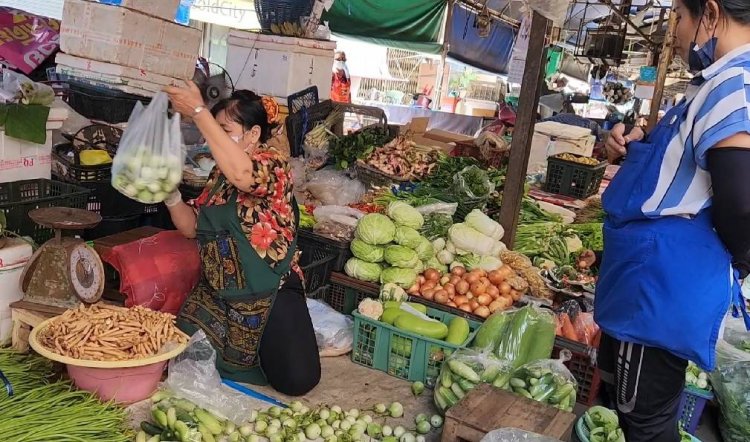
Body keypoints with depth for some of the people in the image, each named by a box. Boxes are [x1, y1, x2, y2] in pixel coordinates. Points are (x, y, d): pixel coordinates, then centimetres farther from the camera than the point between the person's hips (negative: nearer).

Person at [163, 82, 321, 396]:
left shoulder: (274, 166, -15)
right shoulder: (219, 176, 9)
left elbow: (243, 174, -39)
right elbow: (192, 226, 14)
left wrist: (197, 111, -35)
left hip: (270, 296, -6)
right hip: (216, 296, 7)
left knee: (296, 381, -11)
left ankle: (270, 346, 24)